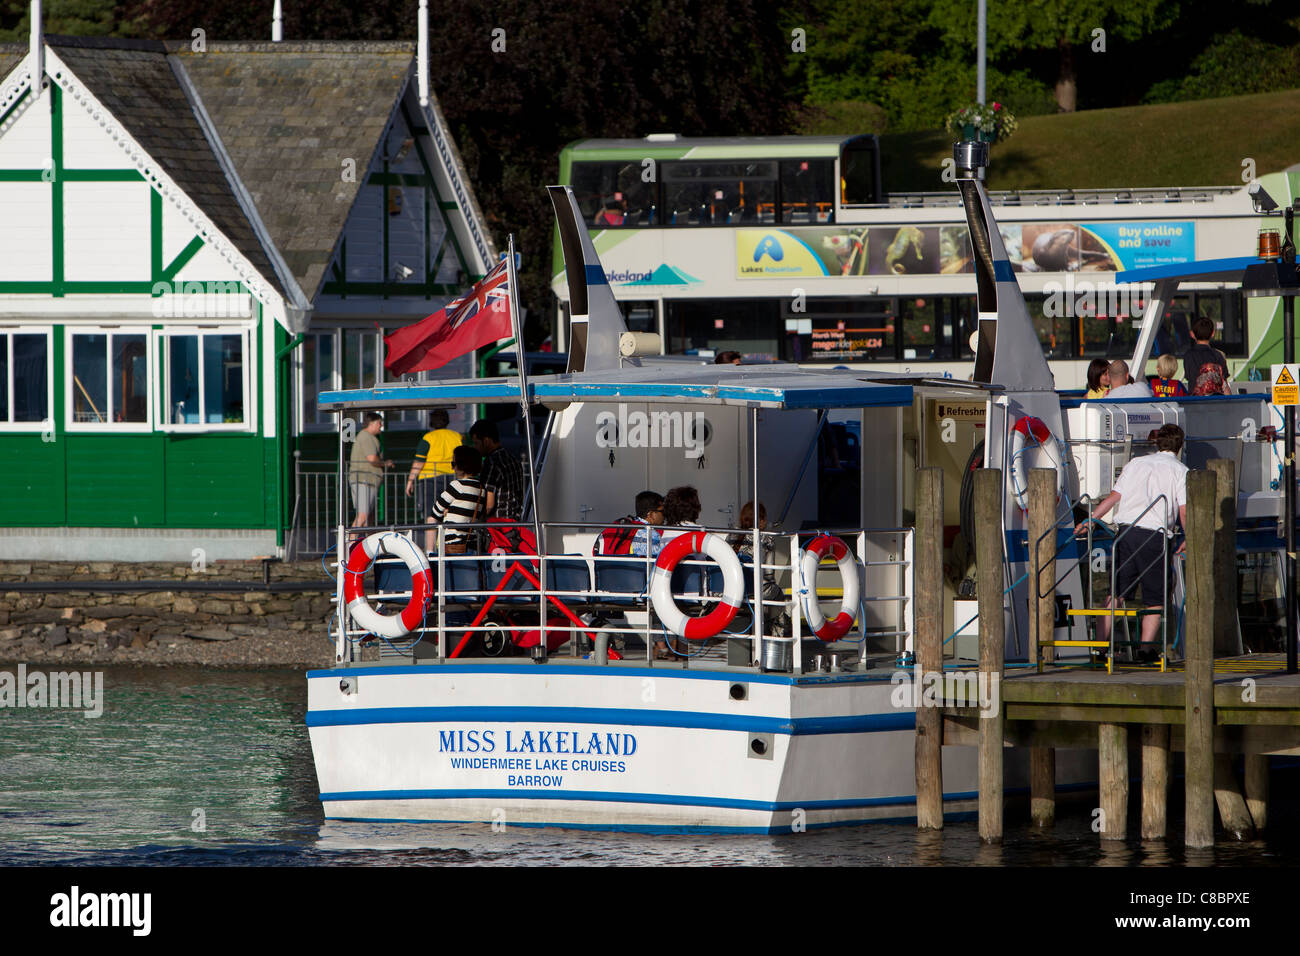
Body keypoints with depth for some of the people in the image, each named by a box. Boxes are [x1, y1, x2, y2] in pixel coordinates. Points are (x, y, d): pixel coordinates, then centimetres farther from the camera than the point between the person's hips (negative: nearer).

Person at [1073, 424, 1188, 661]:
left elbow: (1114, 496, 14)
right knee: (1154, 597, 5)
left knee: (1116, 592, 5)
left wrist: (1089, 520, 20)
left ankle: (1101, 641, -1)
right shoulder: (1180, 471, 6)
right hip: (1156, 535, -3)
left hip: (1127, 532, 3)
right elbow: (1184, 511, -2)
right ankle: (1147, 644, -4)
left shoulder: (1137, 463, 16)